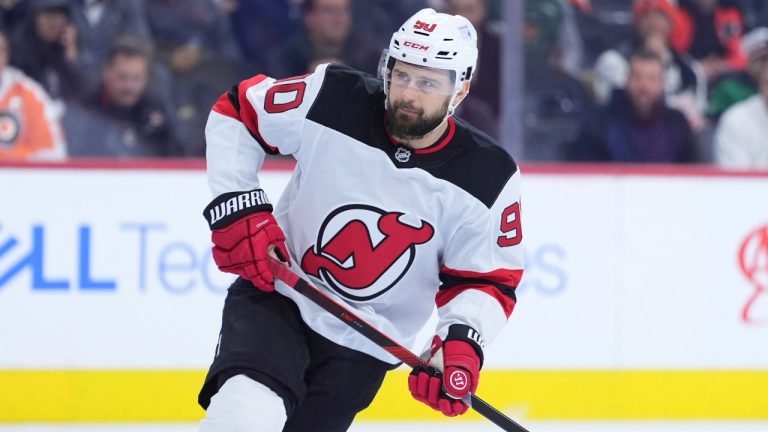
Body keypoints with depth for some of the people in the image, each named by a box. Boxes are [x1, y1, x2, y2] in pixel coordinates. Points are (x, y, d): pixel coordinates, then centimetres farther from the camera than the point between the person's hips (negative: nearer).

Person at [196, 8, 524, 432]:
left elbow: (488, 280, -3)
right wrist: (236, 209, -10)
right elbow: (235, 112, -1)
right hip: (276, 292, -2)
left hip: (362, 348, 2)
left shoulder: (488, 179, -12)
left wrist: (461, 341, -22)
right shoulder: (332, 99, -15)